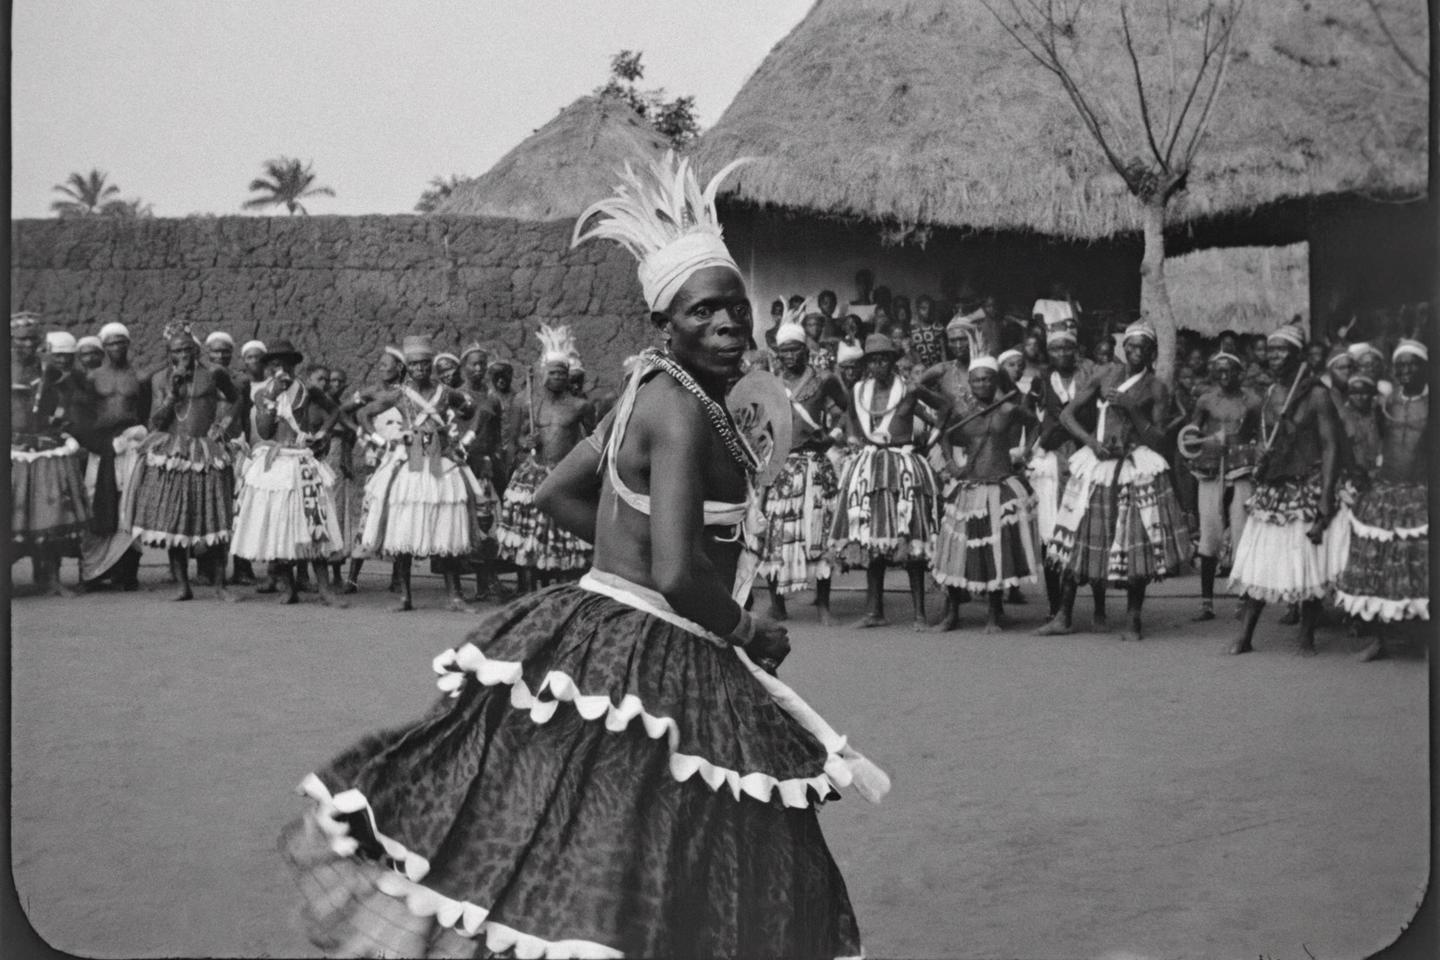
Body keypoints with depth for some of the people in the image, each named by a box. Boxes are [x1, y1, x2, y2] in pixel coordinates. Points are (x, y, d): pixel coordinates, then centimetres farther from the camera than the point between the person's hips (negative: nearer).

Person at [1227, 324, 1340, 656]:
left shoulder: (1316, 395, -6)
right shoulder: (1269, 394, 10)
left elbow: (1330, 446, -9)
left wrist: (1325, 500, -16)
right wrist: (1260, 460, -4)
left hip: (1306, 490, -5)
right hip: (1270, 490, 5)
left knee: (1307, 566, -2)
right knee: (1257, 565, 3)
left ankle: (1307, 639, 8)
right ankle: (1245, 636, 8)